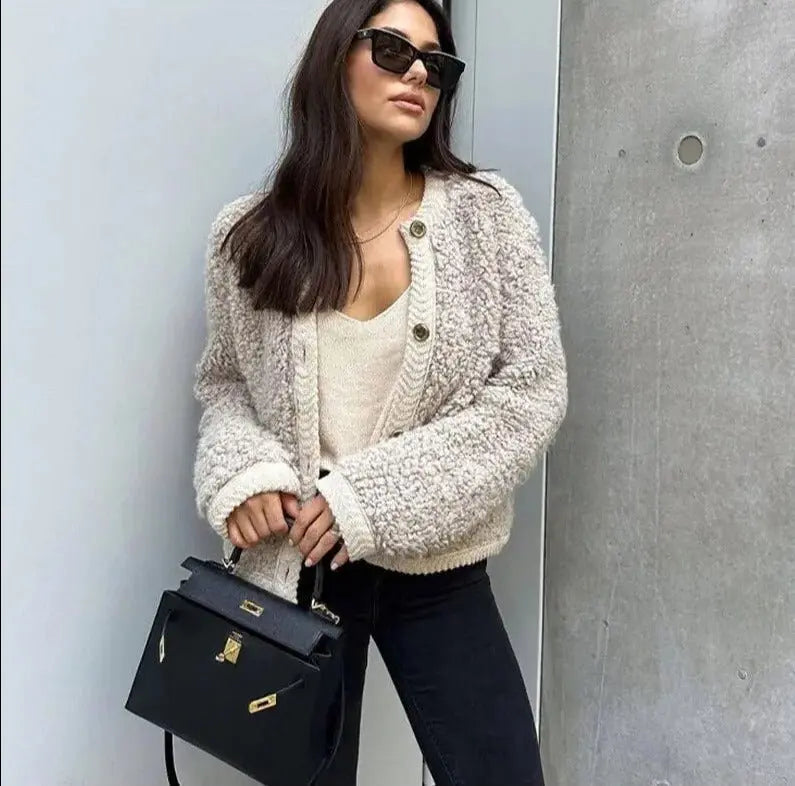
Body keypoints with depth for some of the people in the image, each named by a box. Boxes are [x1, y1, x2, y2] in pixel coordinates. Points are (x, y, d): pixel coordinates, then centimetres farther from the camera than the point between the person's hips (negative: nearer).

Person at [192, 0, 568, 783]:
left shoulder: (487, 213, -5)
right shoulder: (249, 234, -1)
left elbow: (533, 392, -8)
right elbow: (223, 383, 10)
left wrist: (378, 495, -15)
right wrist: (239, 471, -13)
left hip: (436, 569, 0)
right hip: (291, 568, 1)